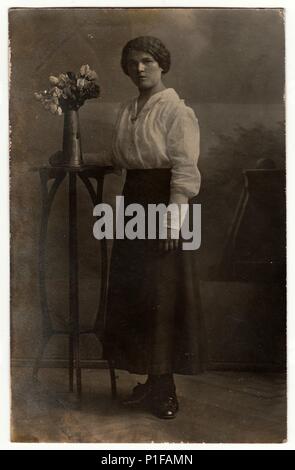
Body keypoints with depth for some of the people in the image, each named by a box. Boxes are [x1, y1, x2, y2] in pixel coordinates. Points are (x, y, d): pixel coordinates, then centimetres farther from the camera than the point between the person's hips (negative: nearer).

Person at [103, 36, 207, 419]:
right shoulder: (126, 111, 16)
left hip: (163, 200, -8)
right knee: (132, 293, 8)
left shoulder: (176, 110, -7)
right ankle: (152, 378, 20)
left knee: (164, 294, -5)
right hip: (133, 201, 8)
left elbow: (185, 169, -14)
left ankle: (167, 386, 7)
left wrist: (174, 217, -21)